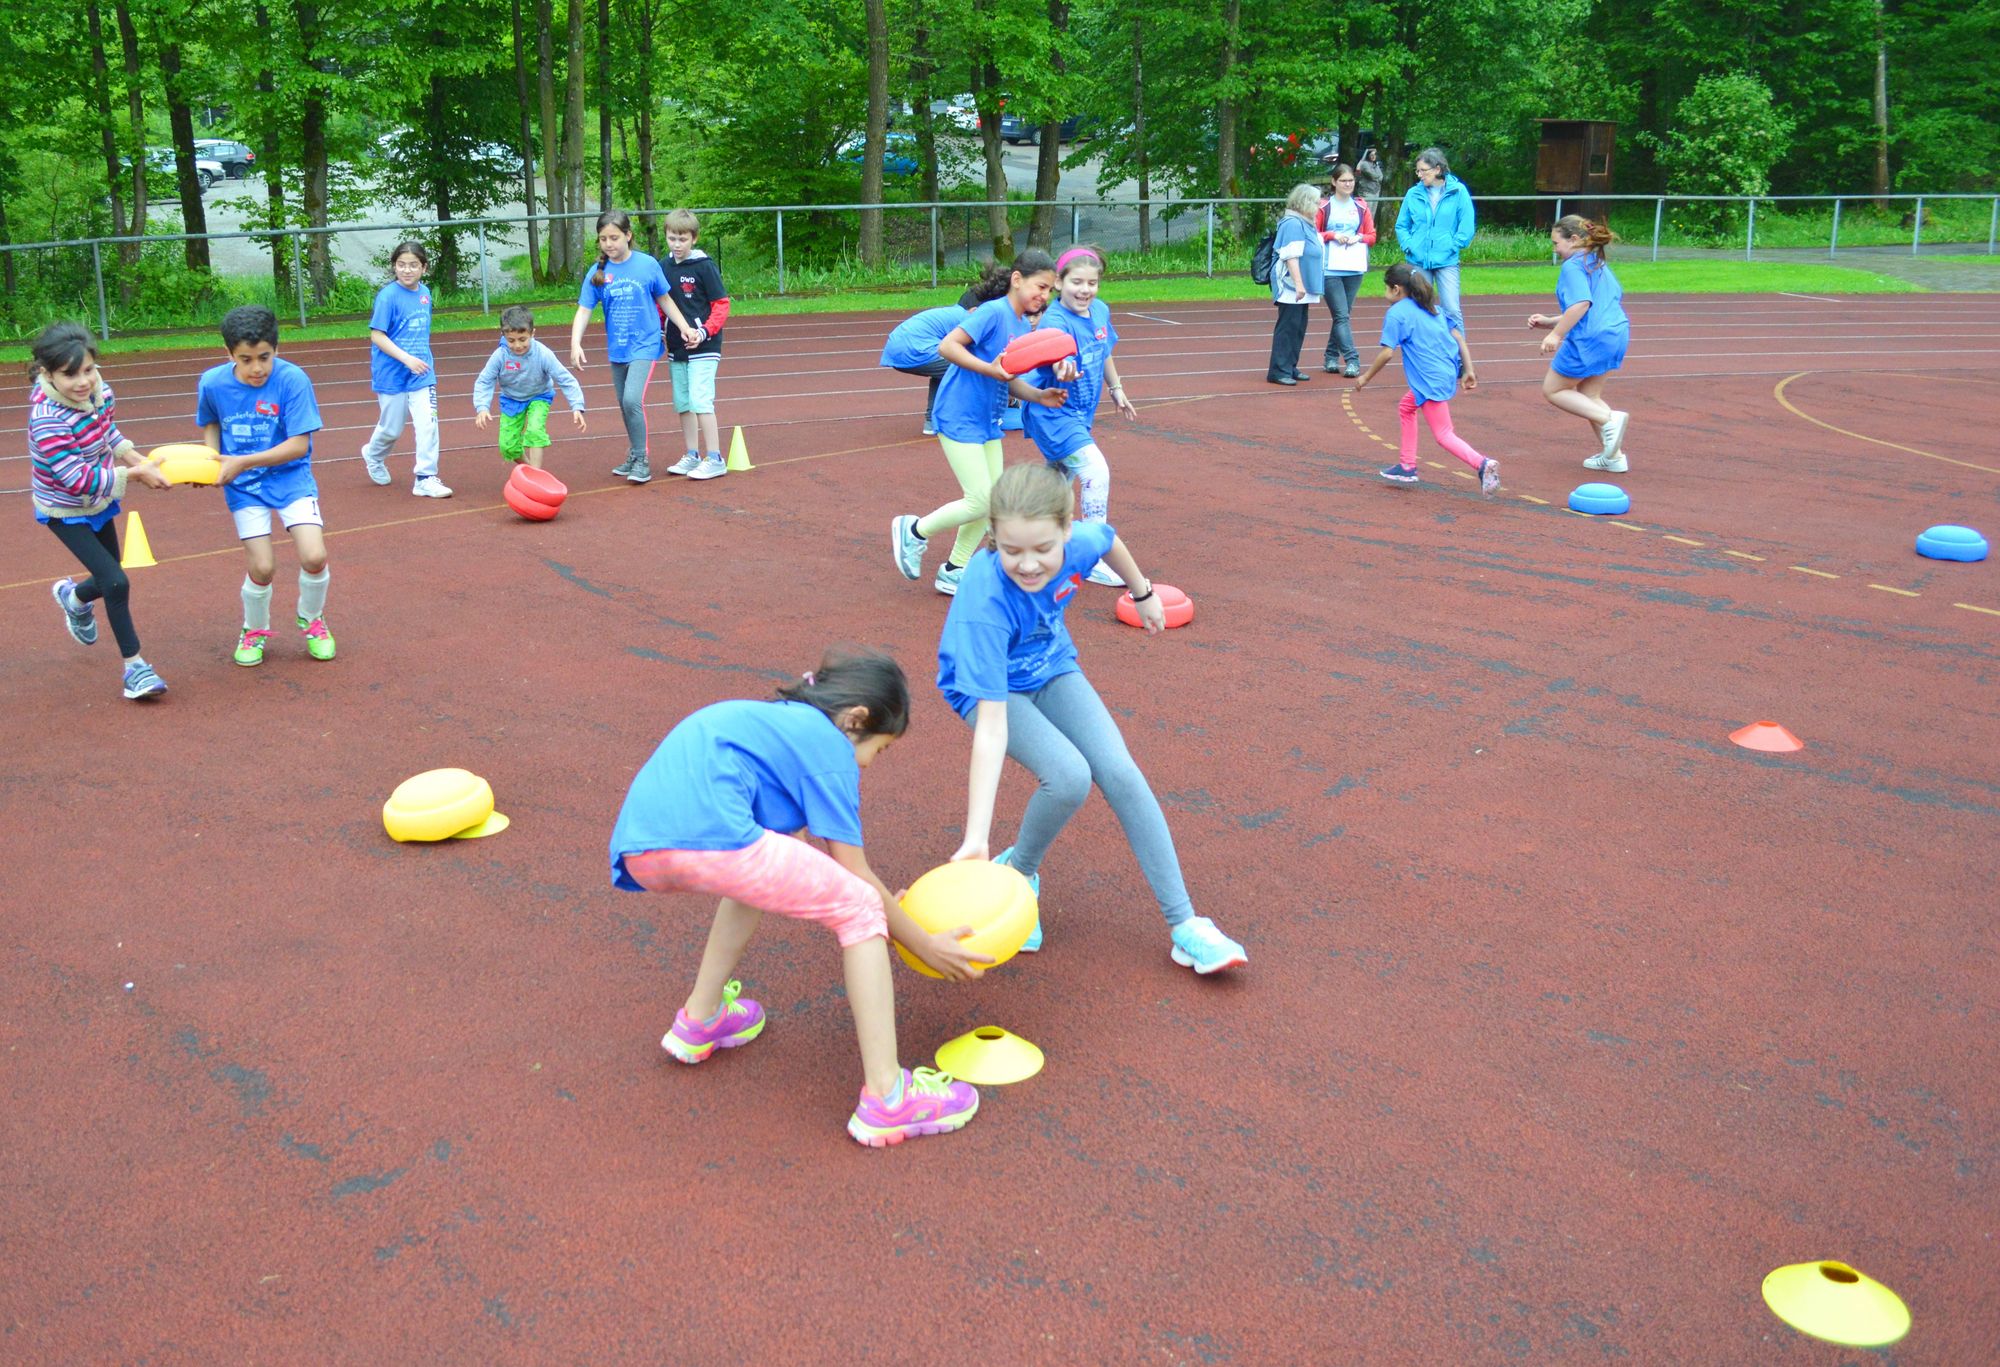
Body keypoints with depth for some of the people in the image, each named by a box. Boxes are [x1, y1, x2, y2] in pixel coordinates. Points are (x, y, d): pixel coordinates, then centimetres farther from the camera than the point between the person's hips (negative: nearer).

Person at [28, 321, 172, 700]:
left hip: (99, 502, 7)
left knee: (109, 579, 20)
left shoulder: (99, 391, -12)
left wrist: (136, 458, -6)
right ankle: (134, 667, -2)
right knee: (116, 583, -16)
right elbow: (78, 480, -33)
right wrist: (134, 474, -29)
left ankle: (74, 598, 56)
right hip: (65, 511, -7)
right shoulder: (47, 420, -33)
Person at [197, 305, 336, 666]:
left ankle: (311, 620, 16)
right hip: (244, 487, 1)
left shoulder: (292, 380, -19)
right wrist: (212, 458, -6)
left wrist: (243, 462, -24)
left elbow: (299, 445, -19)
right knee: (261, 568, -7)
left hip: (291, 477, -1)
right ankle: (254, 630, 24)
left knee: (314, 557, -16)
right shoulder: (212, 383, -9)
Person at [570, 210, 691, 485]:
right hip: (617, 349, 4)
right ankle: (634, 455, 31)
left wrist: (684, 327, 2)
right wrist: (575, 343, -18)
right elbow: (583, 310, -5)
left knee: (632, 400, -19)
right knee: (625, 406, 14)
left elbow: (665, 299, 5)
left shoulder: (647, 264, -7)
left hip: (644, 345, -4)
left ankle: (642, 460, -6)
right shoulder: (598, 273, -2)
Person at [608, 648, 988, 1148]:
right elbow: (855, 875, 10)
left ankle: (699, 1020, 40)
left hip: (640, 851, 9)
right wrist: (925, 946, 20)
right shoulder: (827, 742, 9)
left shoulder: (772, 718, 33)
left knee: (763, 870, 36)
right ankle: (885, 1101, 1)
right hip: (706, 838, -9)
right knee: (860, 909, 5)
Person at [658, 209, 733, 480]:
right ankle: (692, 456, 20)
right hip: (676, 348, 7)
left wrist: (704, 332, -19)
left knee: (700, 400, -12)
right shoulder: (665, 268, 9)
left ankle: (714, 460, -8)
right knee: (682, 403, 10)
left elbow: (722, 305, -9)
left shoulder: (704, 266, -8)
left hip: (703, 348, -7)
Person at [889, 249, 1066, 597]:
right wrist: (991, 369, -28)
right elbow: (947, 346, -22)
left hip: (988, 422, 9)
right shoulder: (994, 312, -16)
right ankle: (914, 531, 12)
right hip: (960, 418, -9)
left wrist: (1039, 395, -2)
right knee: (981, 501, -10)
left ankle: (954, 572, 21)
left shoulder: (1025, 326, 9)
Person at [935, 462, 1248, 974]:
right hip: (988, 688, -4)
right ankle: (1018, 873, 3)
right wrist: (975, 840, -45)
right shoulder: (986, 604, -39)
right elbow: (992, 727, -42)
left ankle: (1185, 926, -5)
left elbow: (1109, 538, 2)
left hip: (1052, 669, 4)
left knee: (1120, 773, -13)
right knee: (1067, 776, -28)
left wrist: (1142, 593, 18)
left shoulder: (1078, 543, -27)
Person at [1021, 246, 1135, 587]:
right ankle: (1095, 561, -13)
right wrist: (1064, 368, -67)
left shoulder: (1100, 311, -1)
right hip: (1053, 413, -9)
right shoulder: (1055, 321, -24)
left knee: (1060, 477, 23)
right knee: (1096, 472, -21)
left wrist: (1116, 389, 25)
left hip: (1079, 413, 9)